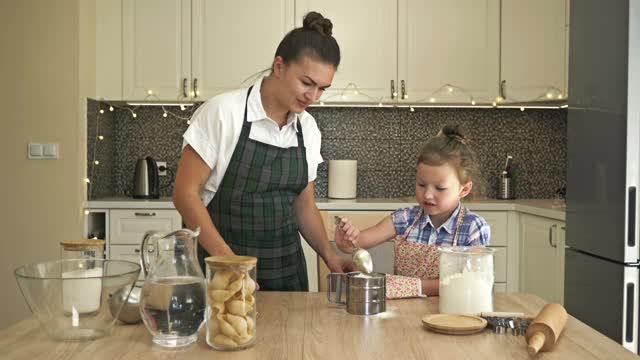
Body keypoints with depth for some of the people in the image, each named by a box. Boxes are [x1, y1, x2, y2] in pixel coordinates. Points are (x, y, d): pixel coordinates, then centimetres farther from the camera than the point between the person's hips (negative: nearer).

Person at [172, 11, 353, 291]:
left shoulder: (308, 129, 2)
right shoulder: (222, 112, -14)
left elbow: (304, 205, 11)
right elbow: (185, 193, -13)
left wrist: (329, 255, -4)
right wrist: (228, 260, -20)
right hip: (224, 262, -5)